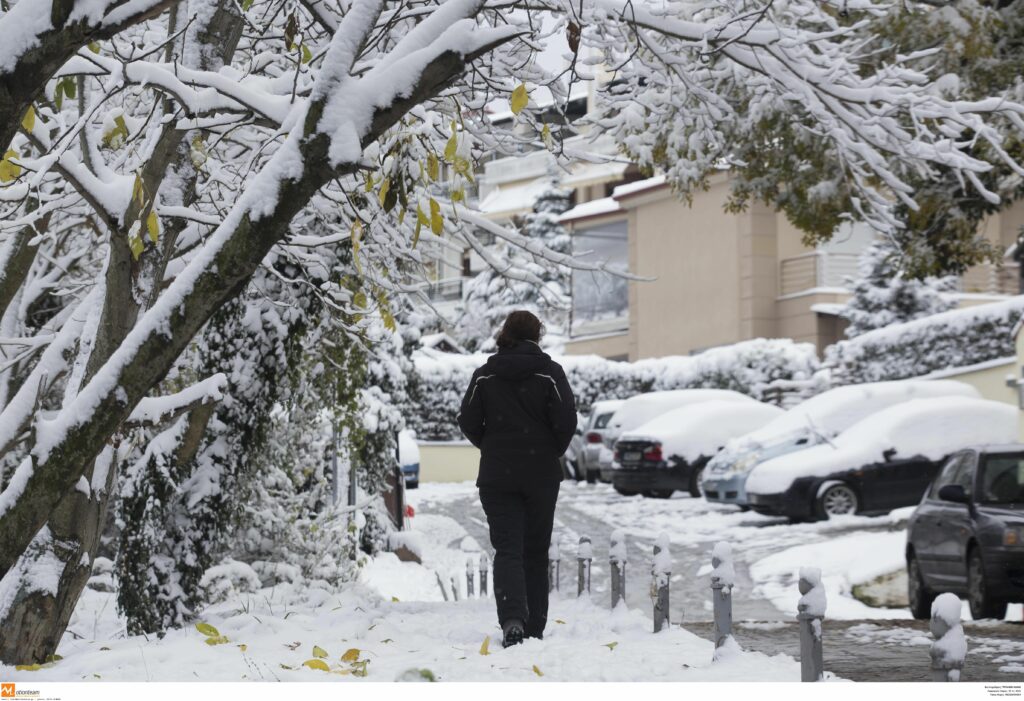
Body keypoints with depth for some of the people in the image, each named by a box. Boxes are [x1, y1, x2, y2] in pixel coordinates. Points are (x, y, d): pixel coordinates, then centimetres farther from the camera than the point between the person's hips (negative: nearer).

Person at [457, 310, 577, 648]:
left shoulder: (485, 375, 0)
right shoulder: (550, 373, -5)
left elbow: (468, 423, 0)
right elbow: (566, 421, -11)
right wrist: (552, 452, 8)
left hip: (496, 476, 0)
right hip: (541, 476, 0)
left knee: (507, 549, -2)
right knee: (535, 552, 11)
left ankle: (512, 620, -24)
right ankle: (534, 628, 14)